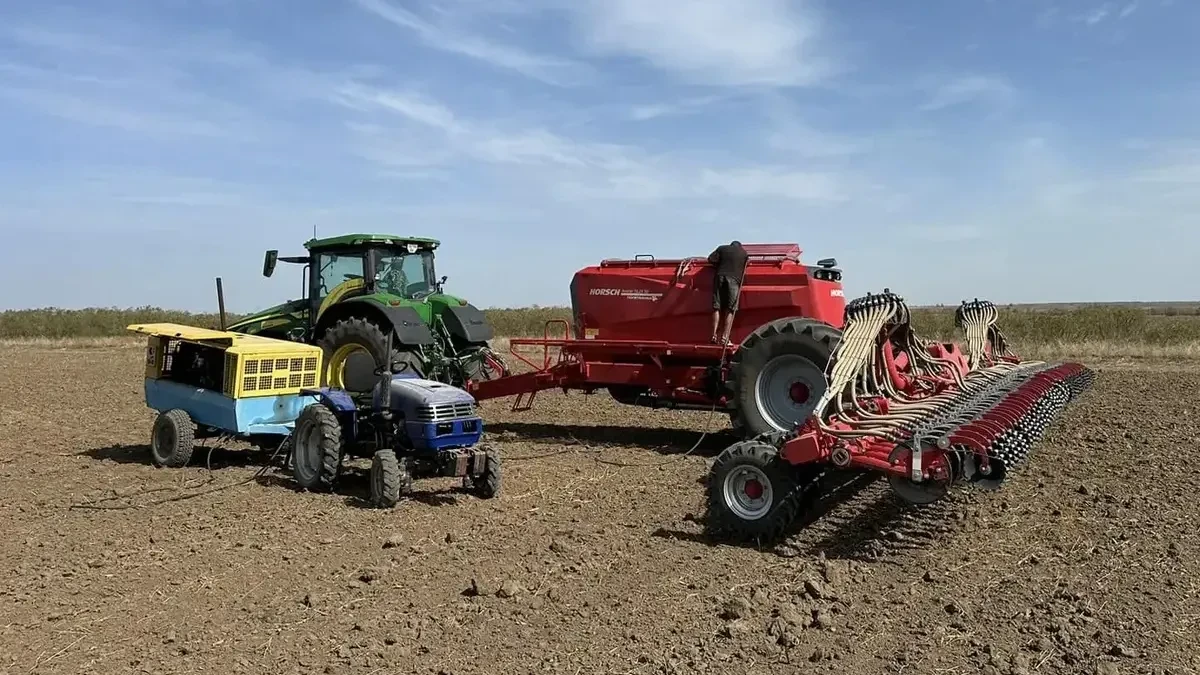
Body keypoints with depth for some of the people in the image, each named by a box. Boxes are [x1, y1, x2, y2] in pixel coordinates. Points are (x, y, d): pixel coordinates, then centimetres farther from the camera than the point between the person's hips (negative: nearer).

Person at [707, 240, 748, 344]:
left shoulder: (722, 248, 16)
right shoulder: (744, 253, 19)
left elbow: (711, 259, 6)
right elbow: (744, 269, 17)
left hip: (720, 277, 1)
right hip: (734, 280, -1)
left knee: (717, 308, 3)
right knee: (730, 310, -1)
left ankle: (714, 335, -6)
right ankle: (725, 337, -11)